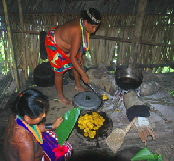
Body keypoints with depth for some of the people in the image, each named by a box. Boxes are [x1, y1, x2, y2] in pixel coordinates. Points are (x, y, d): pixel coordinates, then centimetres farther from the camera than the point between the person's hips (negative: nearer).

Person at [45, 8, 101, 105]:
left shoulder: (83, 25, -15)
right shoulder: (77, 32, -40)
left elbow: (82, 42, 5)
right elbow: (72, 57, -36)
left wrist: (80, 56, 5)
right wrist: (83, 74, -30)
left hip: (65, 41, 9)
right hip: (54, 44, -9)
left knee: (77, 63, 17)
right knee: (59, 72, 2)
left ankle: (78, 85, 40)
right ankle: (61, 97, 21)